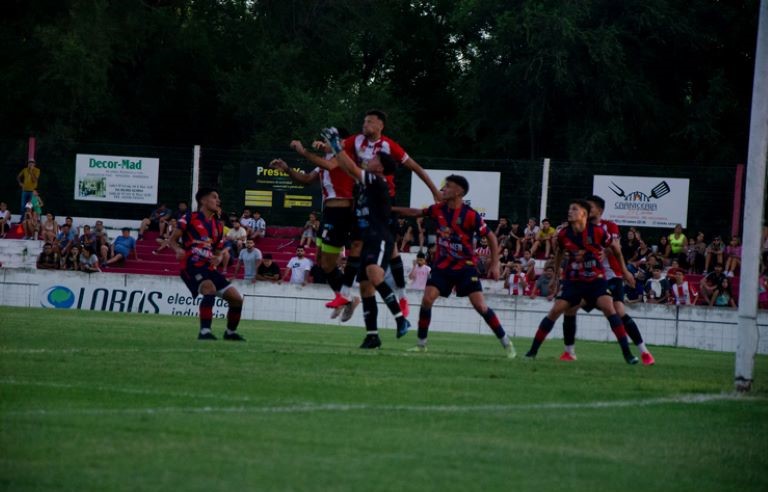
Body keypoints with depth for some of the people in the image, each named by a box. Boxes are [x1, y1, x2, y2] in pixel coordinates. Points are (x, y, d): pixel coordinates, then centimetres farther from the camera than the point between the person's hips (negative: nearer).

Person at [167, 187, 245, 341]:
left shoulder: (218, 226, 19)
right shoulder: (190, 218, 2)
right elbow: (172, 240, 1)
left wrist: (218, 258, -1)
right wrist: (179, 250, -21)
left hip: (209, 268, 7)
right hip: (191, 265, -7)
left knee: (236, 299, 2)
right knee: (210, 288, -35)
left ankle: (231, 332, 25)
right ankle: (204, 331, -34)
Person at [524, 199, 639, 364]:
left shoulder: (597, 232, -15)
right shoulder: (563, 235, -5)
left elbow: (615, 247, 1)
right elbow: (559, 253, 16)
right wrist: (556, 277, 22)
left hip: (596, 279, -2)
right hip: (573, 280, 2)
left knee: (609, 308, -21)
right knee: (555, 310, -8)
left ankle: (627, 353, -17)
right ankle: (532, 351, 1)